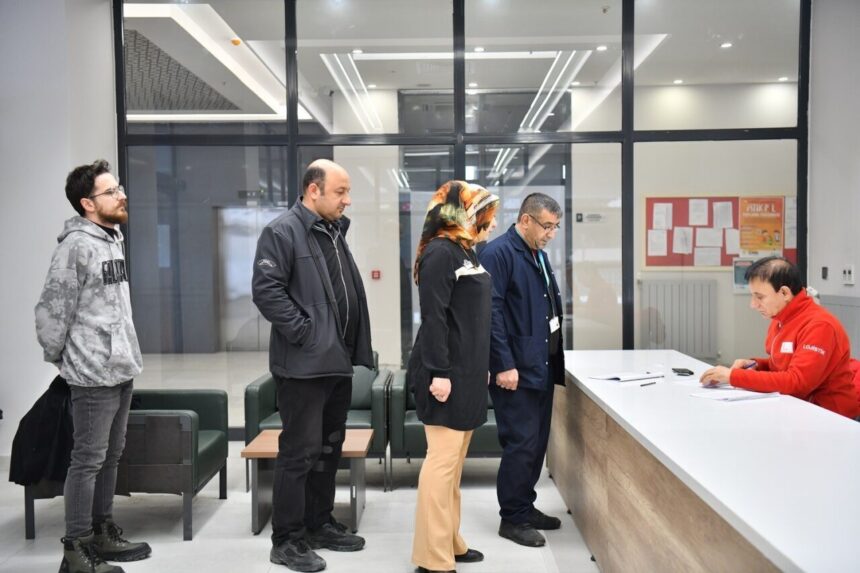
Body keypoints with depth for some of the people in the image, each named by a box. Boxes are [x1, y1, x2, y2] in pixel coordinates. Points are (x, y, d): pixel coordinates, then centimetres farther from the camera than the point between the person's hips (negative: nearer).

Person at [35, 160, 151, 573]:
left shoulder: (113, 238, 12)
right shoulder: (77, 244, -16)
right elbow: (51, 309, -15)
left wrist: (126, 356, 16)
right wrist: (56, 355, -3)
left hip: (121, 369, 9)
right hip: (94, 374, -8)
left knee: (111, 457, 16)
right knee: (88, 460, 0)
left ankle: (102, 534, 29)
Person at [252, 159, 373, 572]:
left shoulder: (335, 232, 16)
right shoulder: (282, 232, -11)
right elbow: (266, 290, -19)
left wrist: (352, 345, 13)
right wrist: (303, 332, -19)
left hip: (337, 361, 9)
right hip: (304, 364, -9)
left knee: (330, 447, 16)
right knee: (300, 452, -2)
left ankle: (319, 524, 29)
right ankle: (286, 540, 11)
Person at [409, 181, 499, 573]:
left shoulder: (466, 251, 15)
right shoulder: (440, 251, -13)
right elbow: (433, 316, -19)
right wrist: (439, 372, -21)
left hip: (467, 372, 10)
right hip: (446, 373, -9)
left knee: (455, 460, 14)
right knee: (442, 459, -5)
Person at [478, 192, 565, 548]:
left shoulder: (539, 255, 15)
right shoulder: (498, 253, -12)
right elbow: (491, 311, -18)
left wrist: (554, 359, 15)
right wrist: (504, 364, -20)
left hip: (542, 366, 9)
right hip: (515, 369, -9)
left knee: (537, 442, 14)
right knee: (520, 443, -2)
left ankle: (526, 507, 28)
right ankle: (512, 518, 12)